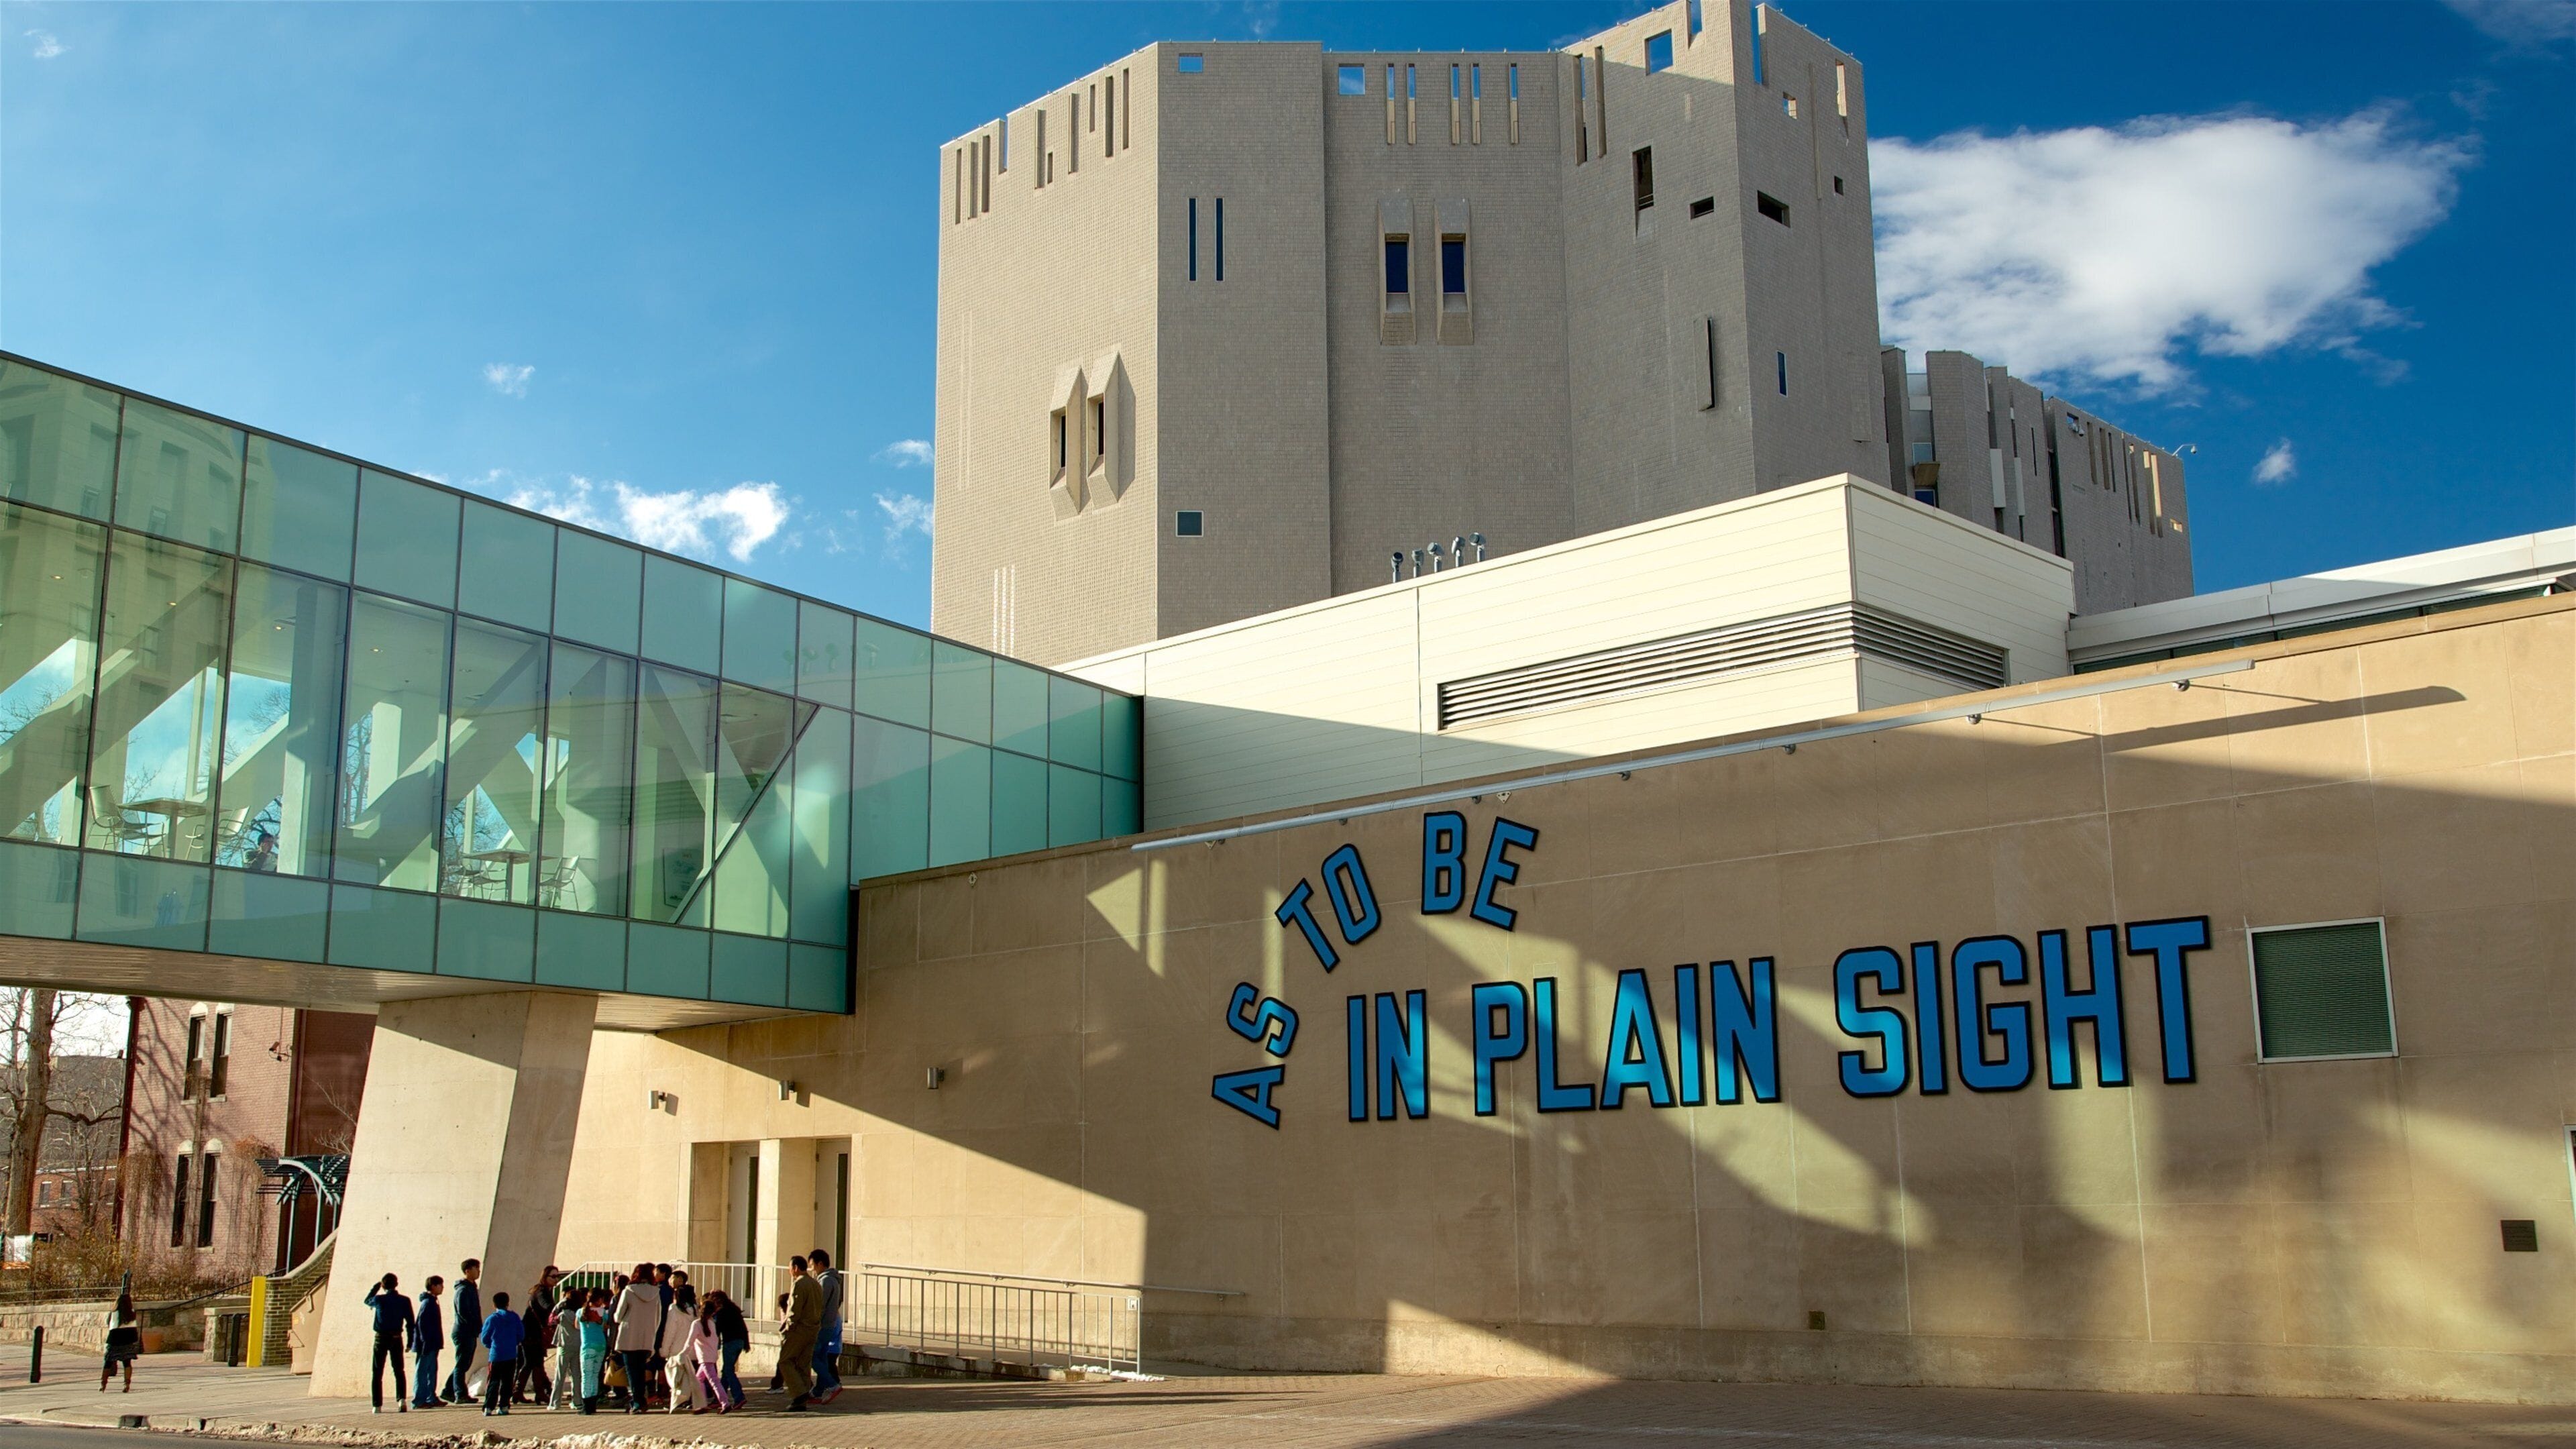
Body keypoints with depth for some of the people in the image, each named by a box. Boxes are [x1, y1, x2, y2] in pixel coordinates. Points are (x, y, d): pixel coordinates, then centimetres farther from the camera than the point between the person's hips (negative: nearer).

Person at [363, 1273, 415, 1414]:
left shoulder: (379, 1299, -7)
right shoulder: (404, 1301, -2)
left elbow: (367, 1301, 17)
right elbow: (410, 1322, -2)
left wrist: (376, 1286, 22)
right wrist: (410, 1342, 5)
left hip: (381, 1339, -1)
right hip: (397, 1339, 1)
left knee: (377, 1373, 9)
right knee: (399, 1371, 9)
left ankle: (378, 1405, 6)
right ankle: (402, 1399, -12)